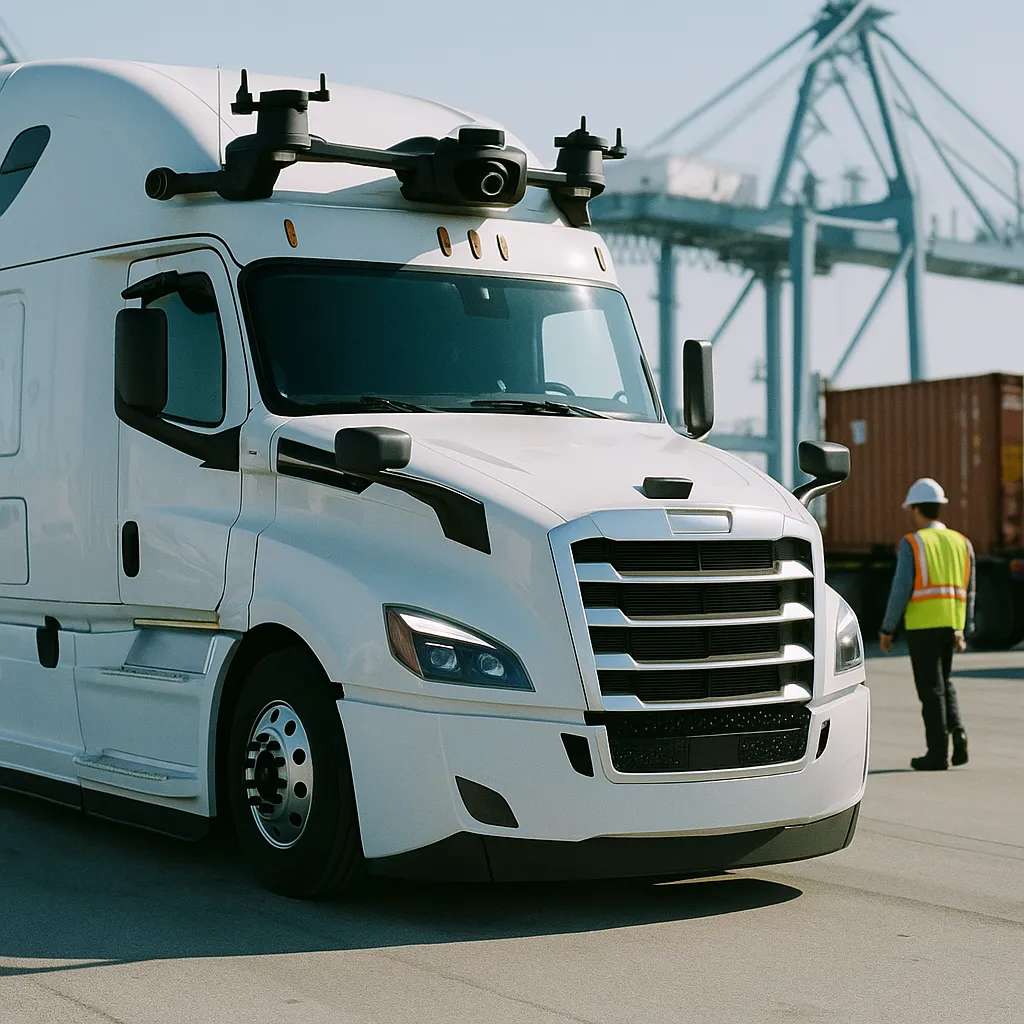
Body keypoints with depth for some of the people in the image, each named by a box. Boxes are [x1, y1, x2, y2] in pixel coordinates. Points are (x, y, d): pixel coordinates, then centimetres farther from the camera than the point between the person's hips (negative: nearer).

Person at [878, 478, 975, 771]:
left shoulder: (911, 543, -8)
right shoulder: (961, 543, 9)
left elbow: (901, 589, -13)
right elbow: (968, 592, 9)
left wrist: (887, 629, -5)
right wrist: (963, 631, 16)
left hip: (922, 626, -5)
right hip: (950, 625, 5)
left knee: (931, 689, 1)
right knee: (943, 682, 21)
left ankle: (938, 754, 2)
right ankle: (957, 731, 0)